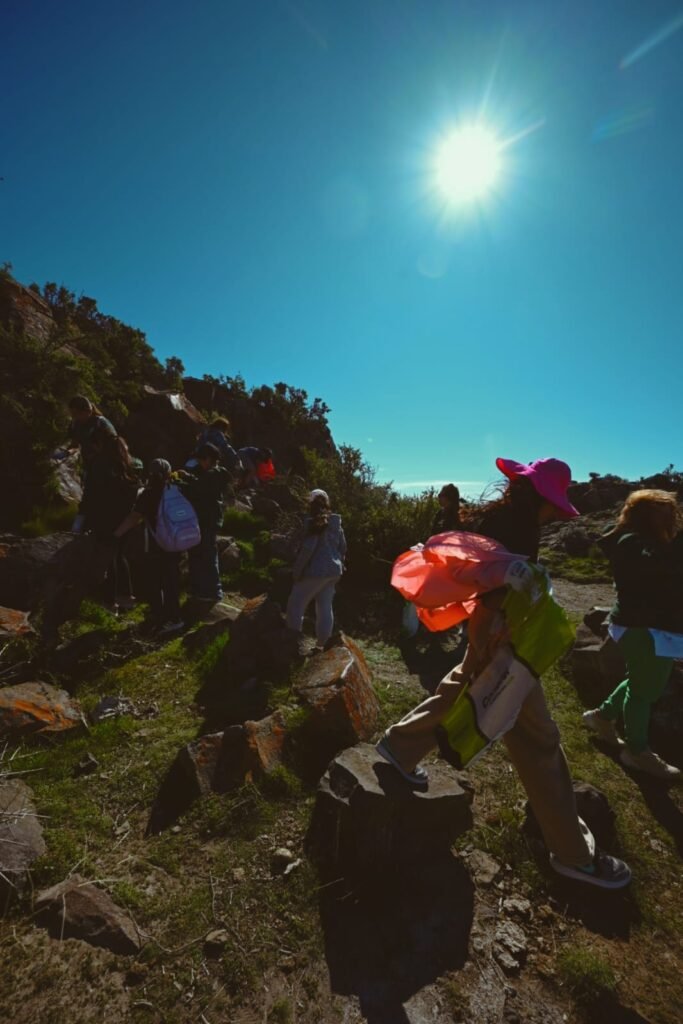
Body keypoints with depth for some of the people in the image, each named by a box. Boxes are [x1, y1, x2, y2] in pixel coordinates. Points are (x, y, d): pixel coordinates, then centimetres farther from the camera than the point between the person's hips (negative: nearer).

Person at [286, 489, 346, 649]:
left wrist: (297, 570, -13)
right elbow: (342, 547, 11)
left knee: (295, 605, 4)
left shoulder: (312, 522, -15)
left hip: (315, 571, -8)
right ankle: (323, 644, 22)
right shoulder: (335, 522, 7)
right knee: (325, 607, 14)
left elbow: (307, 549, -20)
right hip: (333, 570, 8)